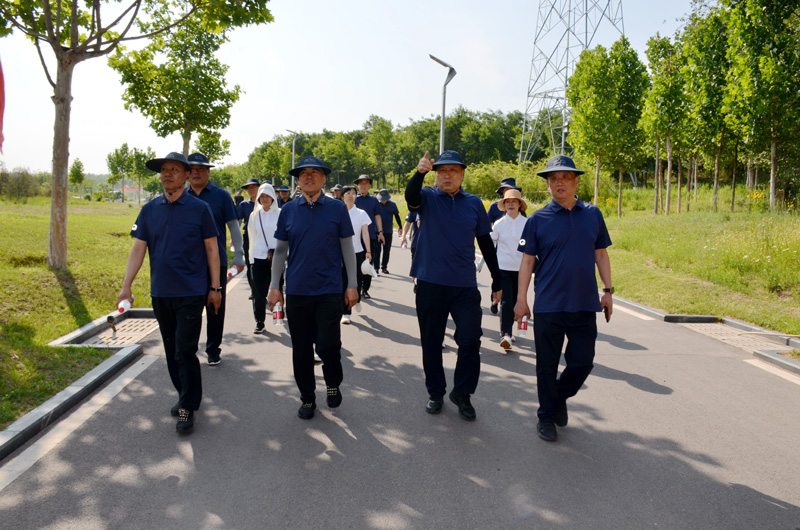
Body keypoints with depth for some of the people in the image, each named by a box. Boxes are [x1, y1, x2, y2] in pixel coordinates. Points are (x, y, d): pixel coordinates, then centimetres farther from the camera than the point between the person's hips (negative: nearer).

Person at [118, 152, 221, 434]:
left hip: (191, 293, -4)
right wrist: (126, 286, -4)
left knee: (185, 351, -7)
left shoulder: (200, 209, -3)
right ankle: (185, 396, 29)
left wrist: (215, 287, -3)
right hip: (160, 293, 4)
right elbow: (138, 249, 5)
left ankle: (188, 407, 6)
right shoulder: (149, 210, 6)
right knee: (171, 351, 13)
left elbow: (211, 249, 0)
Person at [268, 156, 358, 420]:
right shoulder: (288, 210, 5)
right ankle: (307, 398, 26)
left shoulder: (337, 208, 1)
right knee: (301, 348, 9)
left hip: (329, 290, -2)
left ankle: (333, 384, 23)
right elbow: (280, 250, 9)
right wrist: (274, 286, 5)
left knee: (328, 344, -8)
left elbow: (347, 248, 3)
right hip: (296, 290, 2)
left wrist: (352, 285, 1)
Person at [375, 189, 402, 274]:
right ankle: (375, 267, 1)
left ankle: (384, 267, 18)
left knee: (387, 250, 7)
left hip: (388, 232, 3)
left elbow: (397, 216, 15)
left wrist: (400, 227, 14)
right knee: (377, 249, -5)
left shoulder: (392, 204, 4)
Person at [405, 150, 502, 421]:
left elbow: (485, 243, 10)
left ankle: (462, 393, 15)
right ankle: (435, 392, 26)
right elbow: (411, 196, -24)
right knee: (431, 342, 9)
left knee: (470, 340, -5)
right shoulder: (428, 198, 1)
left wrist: (496, 281, 10)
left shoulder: (474, 204, 6)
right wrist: (420, 172, -44)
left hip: (465, 285, 1)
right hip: (430, 284, 0)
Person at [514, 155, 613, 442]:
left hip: (585, 304, 2)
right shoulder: (538, 219, -2)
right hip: (548, 305, -2)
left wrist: (608, 290, 9)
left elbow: (601, 254, 12)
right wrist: (521, 298, -4)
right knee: (547, 365, 6)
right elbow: (528, 260, 0)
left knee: (583, 362, 6)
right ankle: (547, 416, 24)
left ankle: (560, 397, 34)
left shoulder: (593, 214, 5)